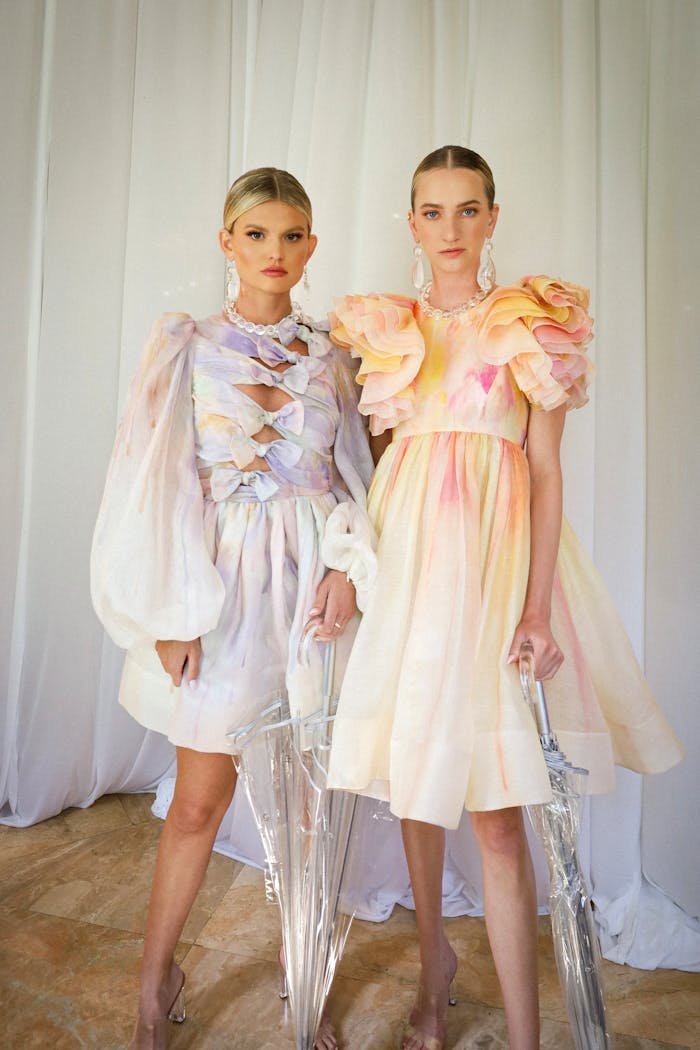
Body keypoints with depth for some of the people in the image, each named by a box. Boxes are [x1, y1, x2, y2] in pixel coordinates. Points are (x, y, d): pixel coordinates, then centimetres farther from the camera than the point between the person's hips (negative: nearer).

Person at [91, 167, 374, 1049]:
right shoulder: (186, 347, 2)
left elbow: (354, 473, 10)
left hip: (312, 584, 3)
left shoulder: (329, 356, 11)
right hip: (218, 586, -2)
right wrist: (170, 613, -8)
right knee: (201, 796, 8)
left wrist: (347, 563, -6)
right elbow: (156, 482, -3)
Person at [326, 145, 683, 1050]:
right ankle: (433, 959, 35)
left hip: (494, 551, -3)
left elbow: (547, 470, -2)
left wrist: (537, 604, -11)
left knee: (498, 808, -2)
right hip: (405, 552, 3)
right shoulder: (384, 330, 12)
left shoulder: (532, 325, 4)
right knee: (412, 780, 11)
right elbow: (370, 461, 13)